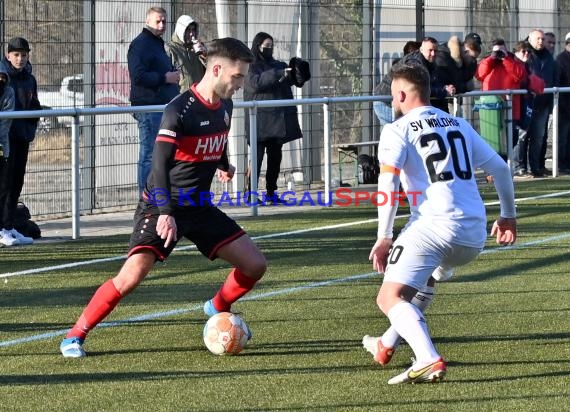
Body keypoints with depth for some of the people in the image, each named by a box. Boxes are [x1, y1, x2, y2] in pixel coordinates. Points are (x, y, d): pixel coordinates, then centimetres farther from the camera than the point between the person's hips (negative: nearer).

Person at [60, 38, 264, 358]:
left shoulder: (225, 106, 5)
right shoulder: (180, 110, -20)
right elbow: (160, 162, -26)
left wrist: (223, 166, 7)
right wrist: (165, 213, -35)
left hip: (199, 207, 7)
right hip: (163, 208, -7)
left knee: (255, 265, 1)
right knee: (133, 274, -23)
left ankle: (218, 309, 30)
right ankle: (75, 336, -9)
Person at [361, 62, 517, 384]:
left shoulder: (398, 130, 3)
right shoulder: (459, 125, 21)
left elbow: (388, 184, -10)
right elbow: (500, 168, 23)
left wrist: (384, 238, -7)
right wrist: (508, 215, 34)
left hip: (434, 225, -7)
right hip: (475, 236, 7)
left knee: (390, 298, -8)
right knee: (420, 280, 33)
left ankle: (429, 360, -30)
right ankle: (388, 345, 38)